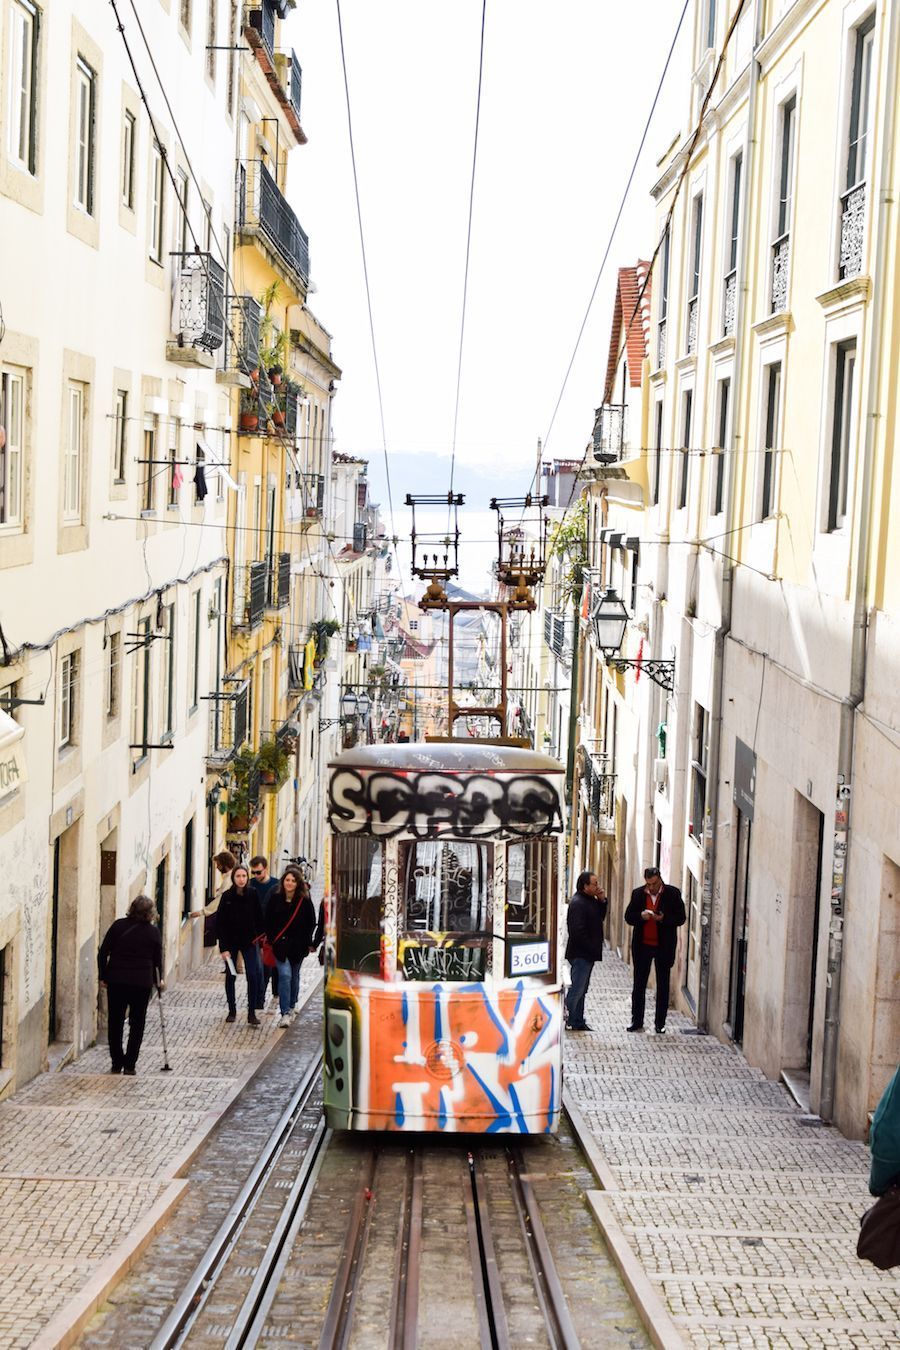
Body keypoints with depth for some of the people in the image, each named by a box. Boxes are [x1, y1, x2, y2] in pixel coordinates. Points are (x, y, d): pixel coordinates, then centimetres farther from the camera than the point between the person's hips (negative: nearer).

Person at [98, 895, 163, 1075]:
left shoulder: (118, 926, 1)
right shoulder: (153, 932, -1)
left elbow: (103, 953, 0)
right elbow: (157, 960, 6)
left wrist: (103, 976, 10)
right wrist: (158, 981, 21)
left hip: (116, 981, 1)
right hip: (142, 982, -1)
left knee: (115, 1023, 11)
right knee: (137, 1024, 7)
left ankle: (116, 1063, 13)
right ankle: (129, 1065, 4)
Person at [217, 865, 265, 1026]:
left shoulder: (253, 895, -4)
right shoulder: (227, 897, -8)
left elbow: (259, 919, 4)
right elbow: (220, 923, -8)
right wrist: (223, 948, -12)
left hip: (249, 941, 0)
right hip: (231, 942, 0)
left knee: (253, 976, -7)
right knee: (230, 976, 8)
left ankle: (252, 1013, -1)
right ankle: (232, 1011, 21)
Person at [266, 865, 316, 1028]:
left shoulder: (304, 901, -4)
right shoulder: (275, 899, -2)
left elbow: (311, 923, 2)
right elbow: (268, 921, 7)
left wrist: (308, 943, -3)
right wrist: (272, 939, -1)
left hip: (298, 945, 1)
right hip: (280, 944, -1)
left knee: (294, 976, 15)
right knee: (284, 975, -13)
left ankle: (291, 1007, 35)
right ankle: (285, 1013, -15)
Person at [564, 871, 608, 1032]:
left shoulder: (591, 900, 13)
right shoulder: (577, 903, -18)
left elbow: (600, 918, 17)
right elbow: (578, 931, -23)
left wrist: (602, 901, 4)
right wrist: (591, 948, -18)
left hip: (588, 954, 10)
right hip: (580, 954, -10)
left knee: (581, 989, 14)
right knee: (577, 988, -7)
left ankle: (578, 1022, 20)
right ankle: (567, 1021, -2)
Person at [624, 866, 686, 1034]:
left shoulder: (673, 893, -5)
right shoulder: (638, 893, 2)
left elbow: (681, 918, -5)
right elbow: (628, 917, 2)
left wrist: (663, 918, -21)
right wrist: (641, 916, -18)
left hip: (663, 947, -2)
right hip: (642, 945, 2)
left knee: (663, 985, 6)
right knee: (639, 984, 6)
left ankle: (660, 1023, 13)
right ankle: (637, 1021, 13)